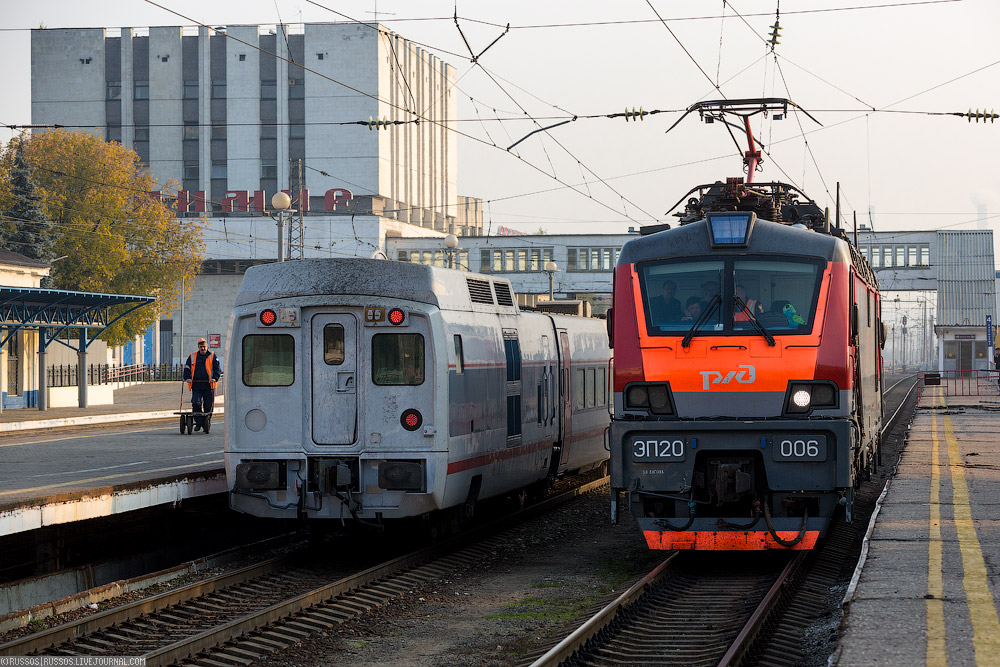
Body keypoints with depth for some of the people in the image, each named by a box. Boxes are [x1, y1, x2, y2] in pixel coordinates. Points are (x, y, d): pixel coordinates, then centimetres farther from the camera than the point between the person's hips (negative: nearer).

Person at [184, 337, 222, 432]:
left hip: (208, 385, -1)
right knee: (196, 403, -13)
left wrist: (215, 378, -10)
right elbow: (187, 368, 12)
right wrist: (187, 378, -5)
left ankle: (206, 424, 11)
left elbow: (218, 369, 5)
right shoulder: (192, 356, 12)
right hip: (196, 385, 1)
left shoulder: (212, 356, 7)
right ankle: (198, 423, -5)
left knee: (208, 406, 1)